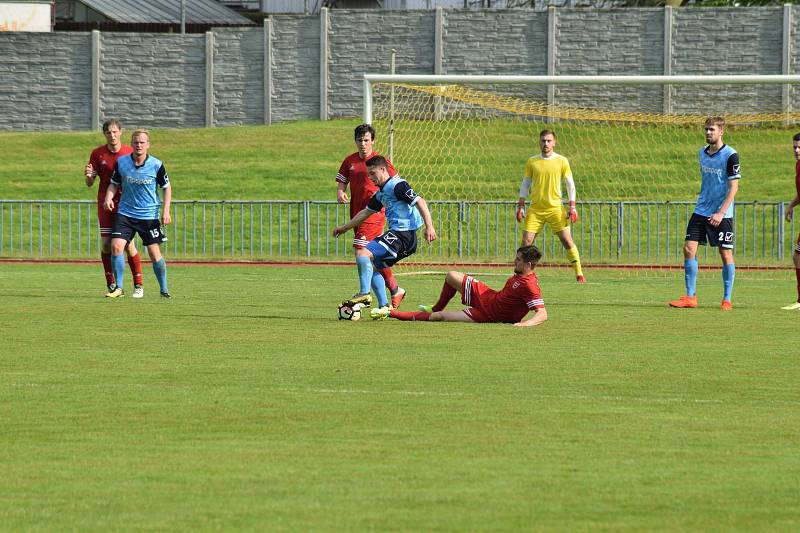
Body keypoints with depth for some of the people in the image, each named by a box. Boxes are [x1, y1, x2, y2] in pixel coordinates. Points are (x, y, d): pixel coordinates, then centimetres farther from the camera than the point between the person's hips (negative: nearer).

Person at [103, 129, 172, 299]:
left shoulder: (156, 165, -9)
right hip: (125, 213, 1)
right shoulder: (121, 162, -5)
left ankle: (164, 289, 16)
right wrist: (109, 198, -11)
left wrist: (166, 211, -6)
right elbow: (114, 183, 9)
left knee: (154, 253, -1)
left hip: (149, 215, -1)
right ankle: (118, 288, -2)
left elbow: (167, 187, 2)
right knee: (116, 246, -14)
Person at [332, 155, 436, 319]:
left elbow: (420, 202, -17)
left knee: (363, 253, -19)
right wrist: (344, 228, 36)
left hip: (403, 233, -10)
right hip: (395, 233, 10)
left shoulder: (397, 185, -10)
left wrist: (429, 227, -25)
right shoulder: (381, 193, 20)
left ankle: (364, 295, -22)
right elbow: (366, 212, 31)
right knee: (372, 267, 14)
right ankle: (384, 306, 9)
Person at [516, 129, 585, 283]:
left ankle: (579, 274, -2)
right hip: (535, 209, 2)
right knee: (526, 241, -5)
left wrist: (572, 207, -3)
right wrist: (520, 207, 5)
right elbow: (525, 184, 12)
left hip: (555, 208, -2)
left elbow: (570, 184, 4)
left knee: (567, 240, -7)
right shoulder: (532, 161, 6)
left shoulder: (561, 161, 1)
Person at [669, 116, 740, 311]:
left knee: (726, 253, -2)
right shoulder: (702, 153, 9)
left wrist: (721, 213, -19)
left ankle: (727, 299, 8)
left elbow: (733, 187, -13)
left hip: (722, 215, -6)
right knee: (689, 249, -4)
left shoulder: (730, 156, -11)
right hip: (701, 212, 6)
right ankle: (690, 297, 1)